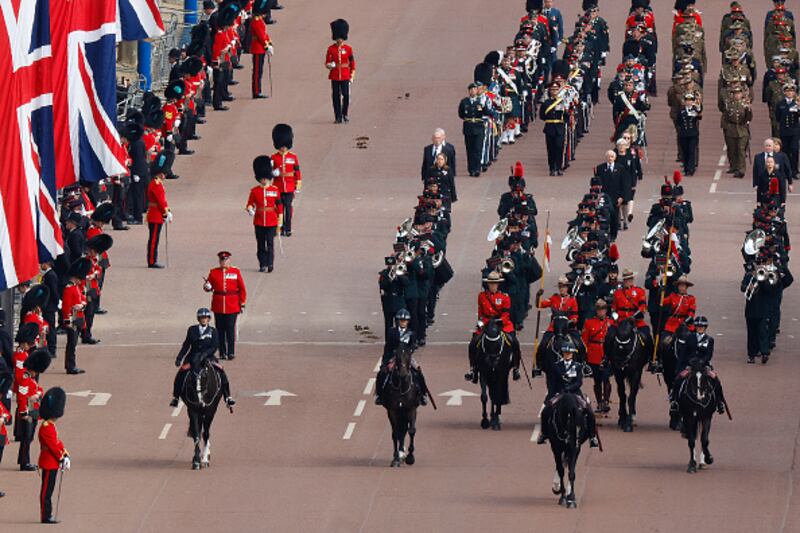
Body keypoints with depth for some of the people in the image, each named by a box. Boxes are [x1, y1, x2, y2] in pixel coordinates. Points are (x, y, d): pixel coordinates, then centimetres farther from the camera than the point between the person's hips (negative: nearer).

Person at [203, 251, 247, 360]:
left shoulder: (236, 272, 3)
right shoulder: (213, 272, 6)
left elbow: (242, 289, 5)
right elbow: (209, 287, 7)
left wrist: (242, 304, 1)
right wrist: (207, 287, -17)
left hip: (232, 306, -2)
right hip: (218, 307, 2)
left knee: (230, 329, -3)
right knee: (220, 330, 4)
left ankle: (231, 353, 2)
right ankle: (222, 353, 11)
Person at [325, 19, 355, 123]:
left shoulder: (348, 49, 3)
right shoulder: (331, 49, 3)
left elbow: (352, 63, 8)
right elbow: (327, 63, 6)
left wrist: (352, 75, 2)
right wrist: (329, 65, -17)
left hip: (345, 76, 0)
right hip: (334, 76, 0)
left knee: (346, 95, -8)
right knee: (336, 96, 0)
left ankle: (345, 115, 11)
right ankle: (338, 117, 7)